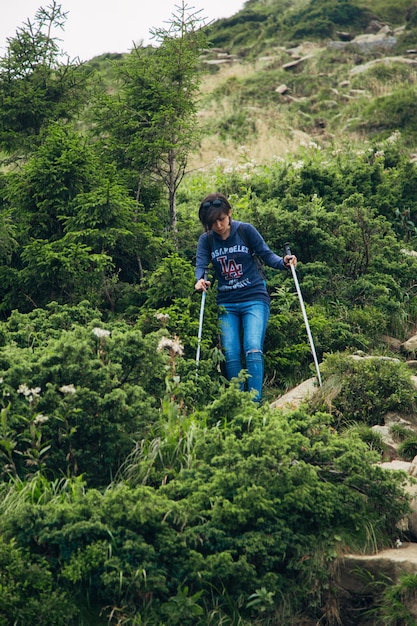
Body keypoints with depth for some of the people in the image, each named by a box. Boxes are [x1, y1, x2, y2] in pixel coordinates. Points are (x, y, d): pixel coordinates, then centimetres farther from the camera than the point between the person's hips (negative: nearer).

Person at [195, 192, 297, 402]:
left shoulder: (245, 230, -3)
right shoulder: (206, 240, 4)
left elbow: (266, 254, -4)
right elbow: (200, 264, -7)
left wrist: (283, 262, -24)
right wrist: (200, 280, -29)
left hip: (255, 299, -3)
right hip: (227, 304, 3)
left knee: (253, 350, -18)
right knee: (231, 356, -2)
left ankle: (255, 401, -17)